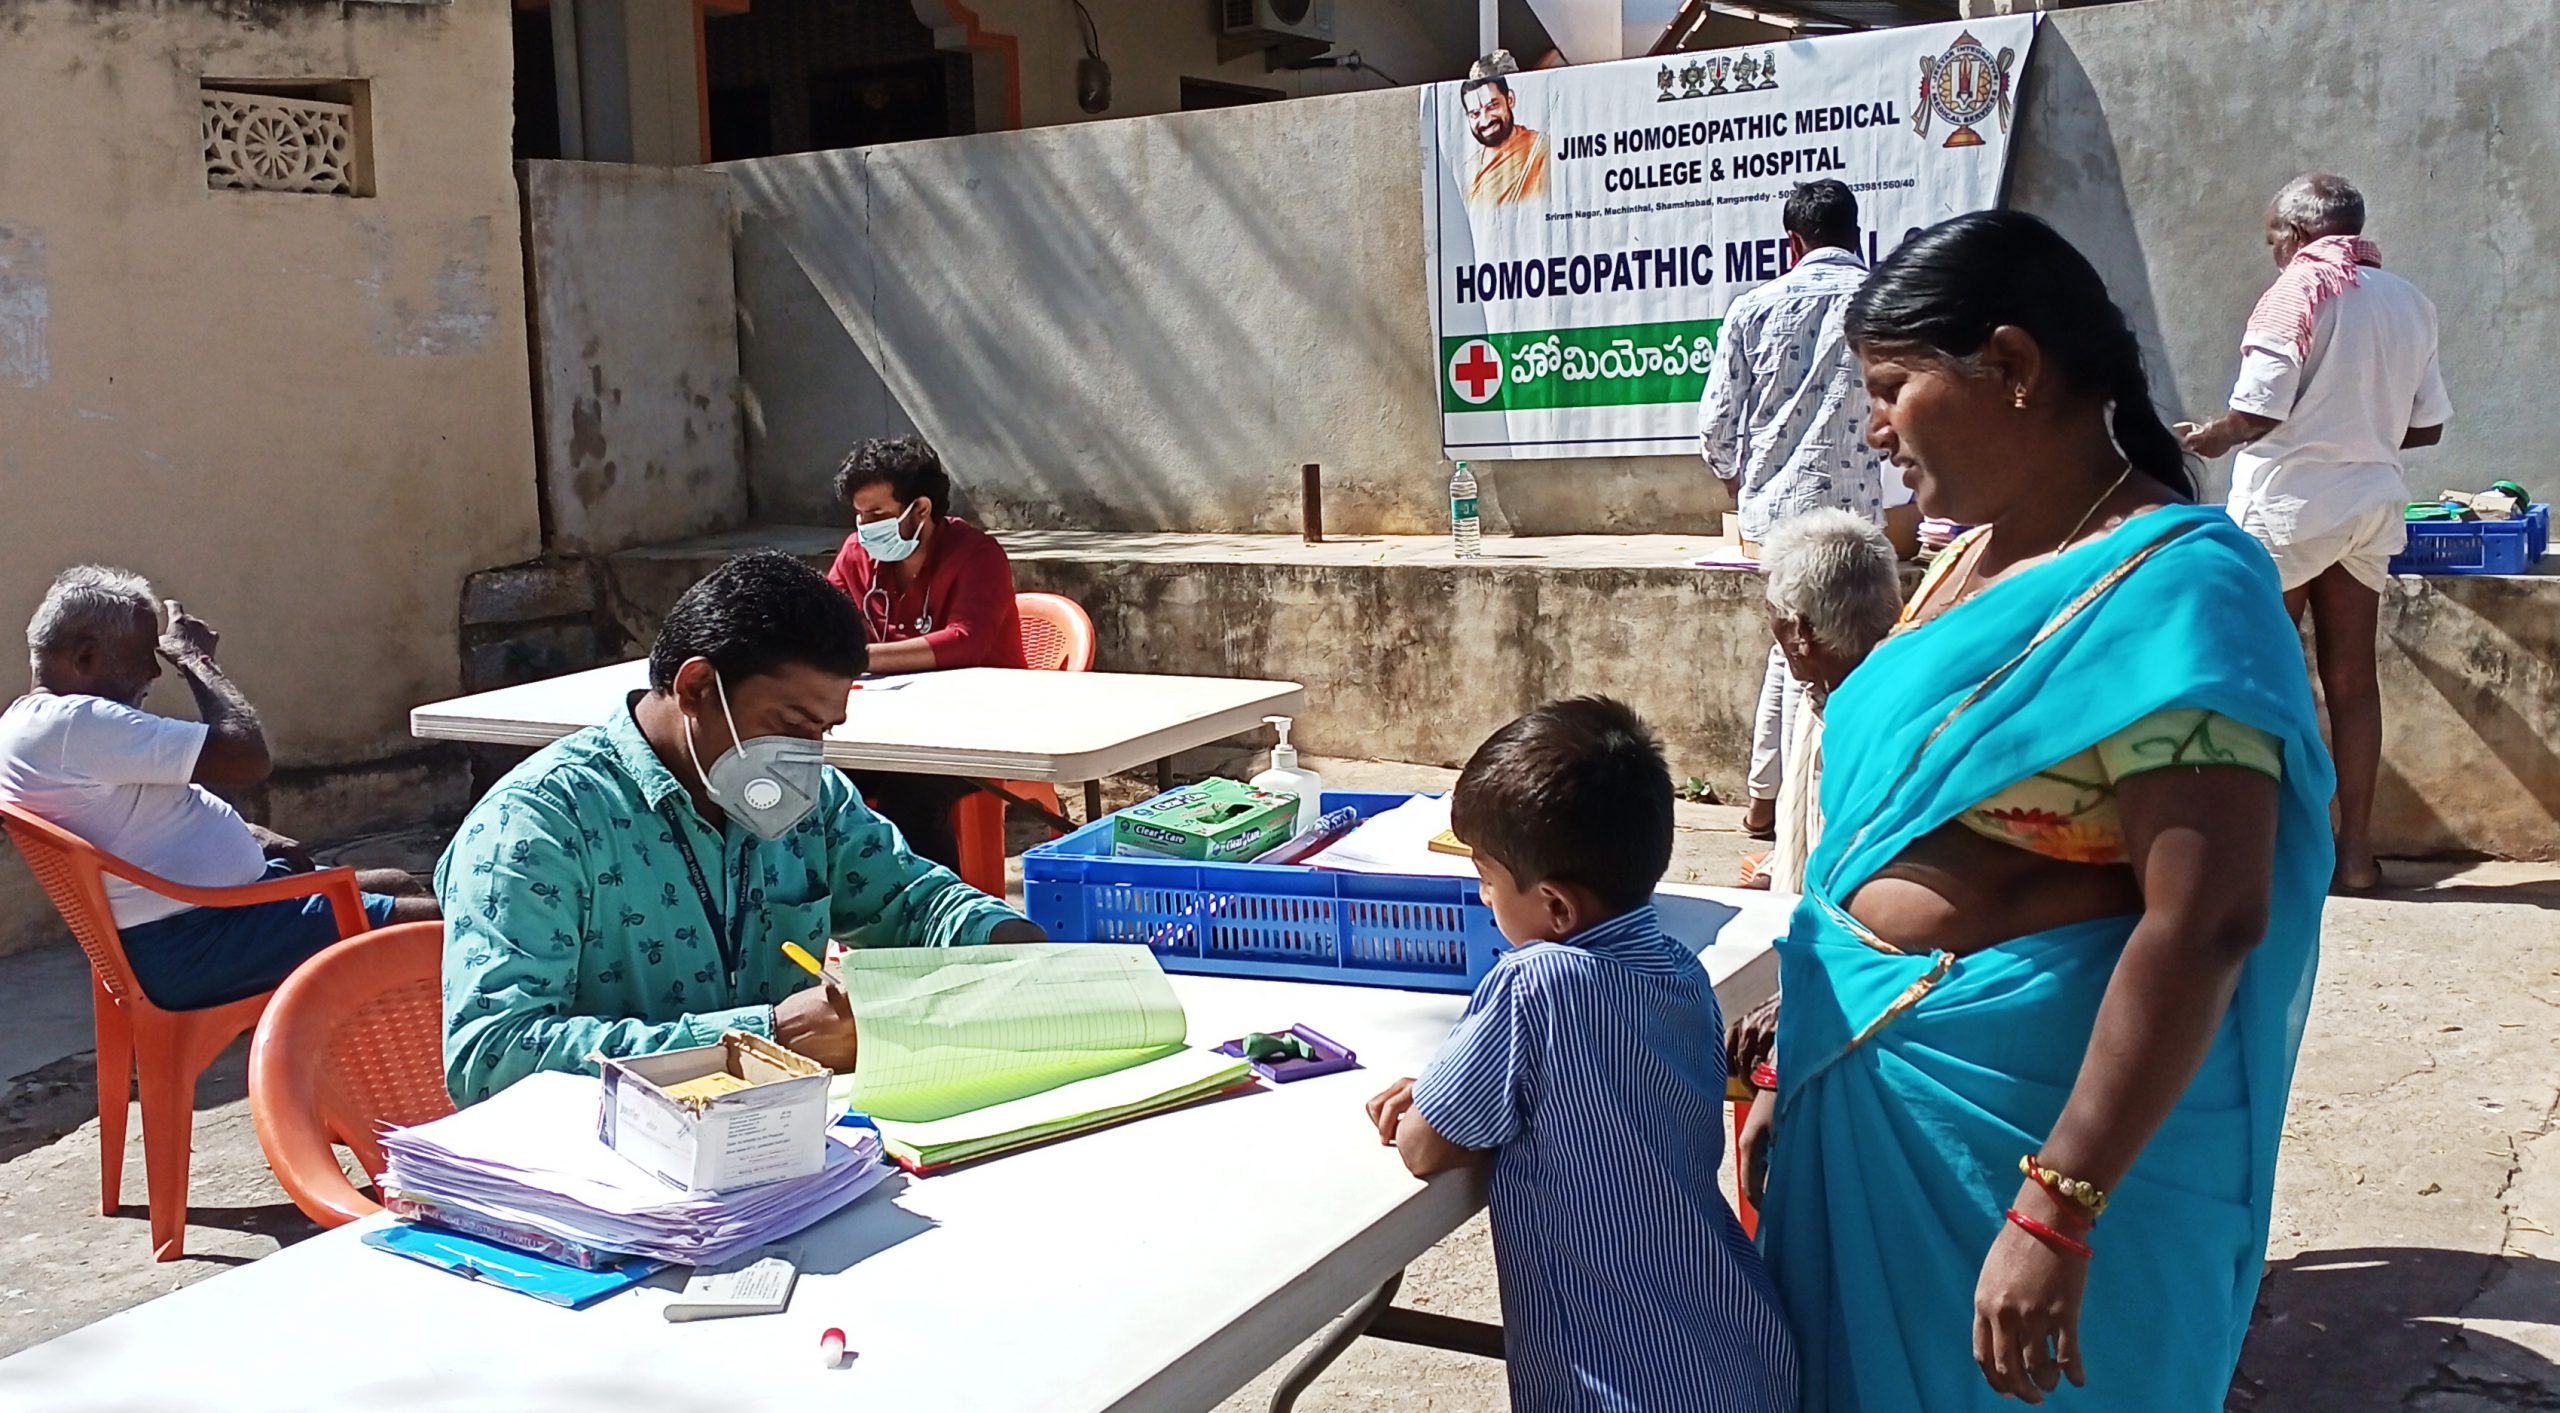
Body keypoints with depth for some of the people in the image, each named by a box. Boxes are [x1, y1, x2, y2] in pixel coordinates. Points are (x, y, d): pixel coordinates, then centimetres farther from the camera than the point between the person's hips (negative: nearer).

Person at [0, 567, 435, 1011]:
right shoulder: (72, 724, -21)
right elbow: (247, 756, -24)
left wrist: (252, 835, 6)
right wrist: (196, 658, -8)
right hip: (196, 945, -12)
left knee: (400, 887, 18)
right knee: (431, 925, -13)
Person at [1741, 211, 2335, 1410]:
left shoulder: (2171, 589, -18)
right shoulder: (1975, 558, 8)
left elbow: (2205, 924, -25)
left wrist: (2057, 1211, -26)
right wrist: (1792, 1073, 15)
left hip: (2034, 1116, -8)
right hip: (1868, 1094, 8)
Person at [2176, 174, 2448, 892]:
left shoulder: (2300, 288, -9)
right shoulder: (2408, 301, 12)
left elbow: (2259, 410, -17)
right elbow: (2426, 424, 14)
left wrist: (2206, 438, 1)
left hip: (2289, 504, -7)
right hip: (2373, 503, 7)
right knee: (2352, 679, 8)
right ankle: (2355, 850, 11)